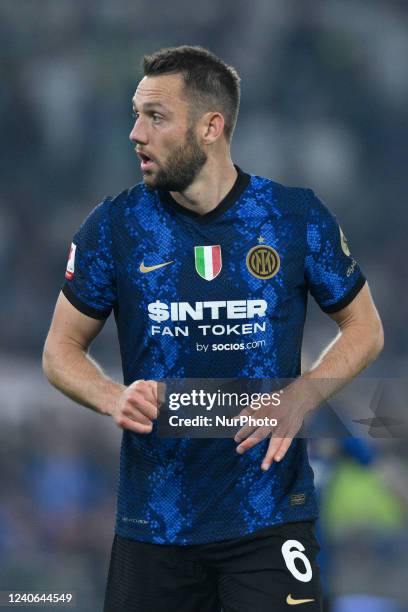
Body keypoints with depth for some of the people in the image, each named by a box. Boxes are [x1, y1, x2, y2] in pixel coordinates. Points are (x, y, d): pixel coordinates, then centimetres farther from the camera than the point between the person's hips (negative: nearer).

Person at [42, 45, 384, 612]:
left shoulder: (297, 218, -2)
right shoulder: (115, 225, 0)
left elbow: (364, 328, 9)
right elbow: (61, 349, 8)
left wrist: (299, 401, -9)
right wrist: (114, 399, -13)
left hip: (271, 517, -1)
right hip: (152, 519, 1)